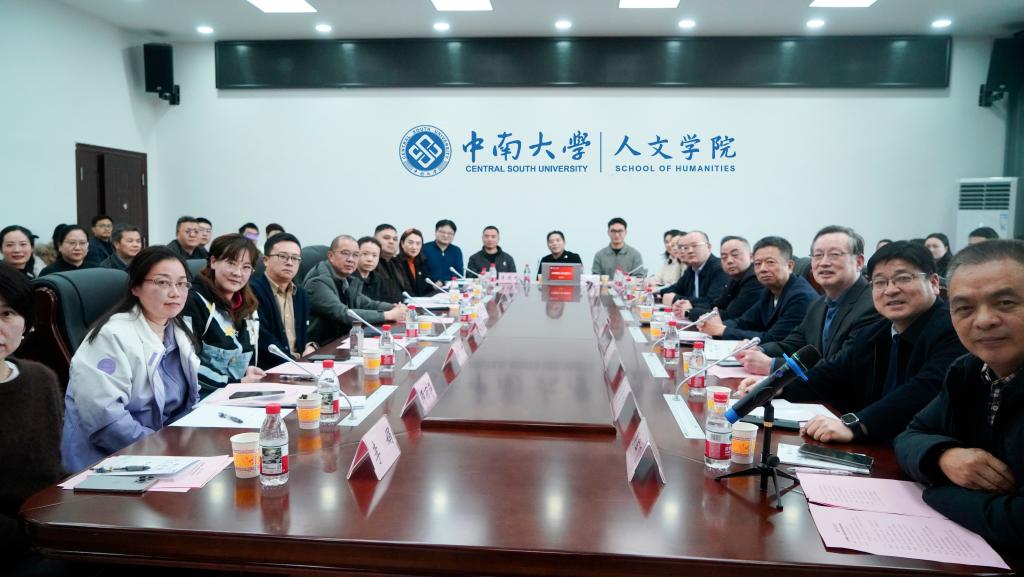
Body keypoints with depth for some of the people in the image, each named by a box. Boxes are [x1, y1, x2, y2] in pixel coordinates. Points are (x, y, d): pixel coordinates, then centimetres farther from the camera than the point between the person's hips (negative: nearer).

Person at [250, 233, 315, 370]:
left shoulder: (302, 295, 15)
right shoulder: (252, 291, -9)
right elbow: (263, 341, -16)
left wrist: (310, 347, 0)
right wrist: (295, 362, -17)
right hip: (265, 370, -7)